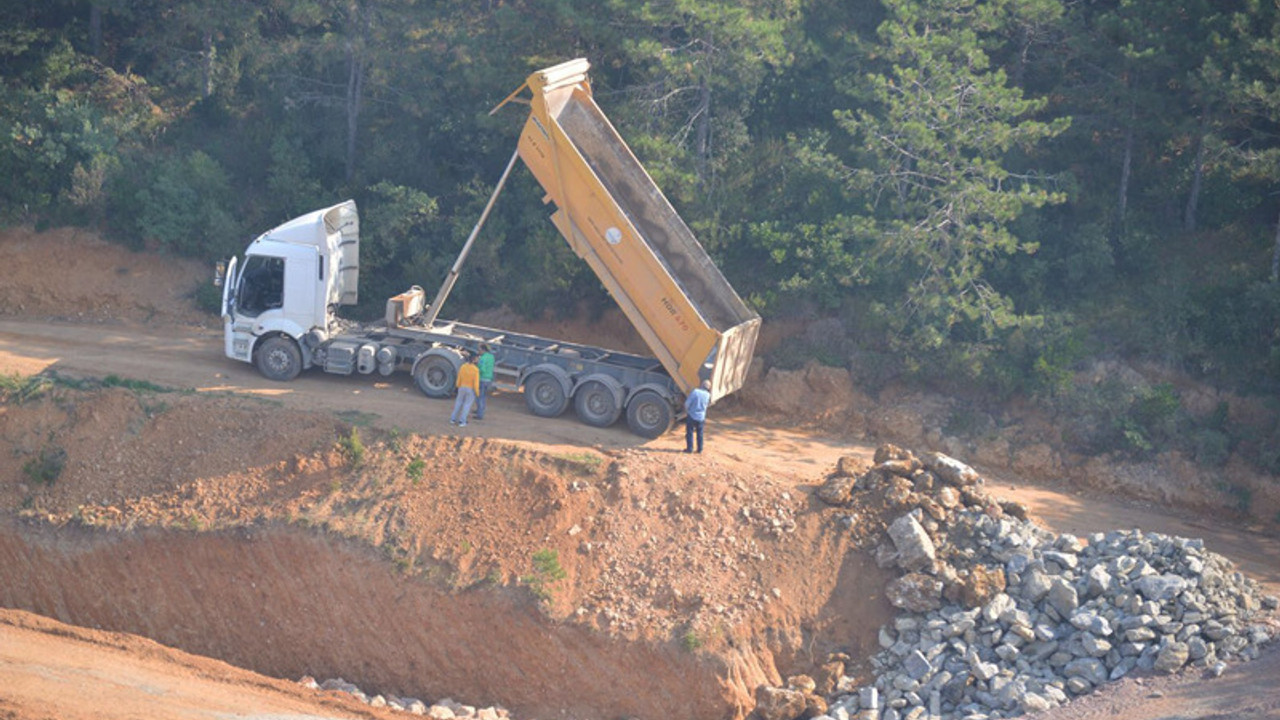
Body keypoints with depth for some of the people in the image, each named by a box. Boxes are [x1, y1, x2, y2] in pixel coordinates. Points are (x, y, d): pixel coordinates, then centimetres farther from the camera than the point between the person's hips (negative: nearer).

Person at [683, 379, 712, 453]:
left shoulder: (695, 391, -16)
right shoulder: (707, 395, -4)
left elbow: (687, 403, -16)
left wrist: (686, 412, -1)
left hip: (691, 416, -4)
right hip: (701, 417, 4)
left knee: (689, 432, 6)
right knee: (700, 433, 16)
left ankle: (689, 448, 6)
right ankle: (700, 449, 18)